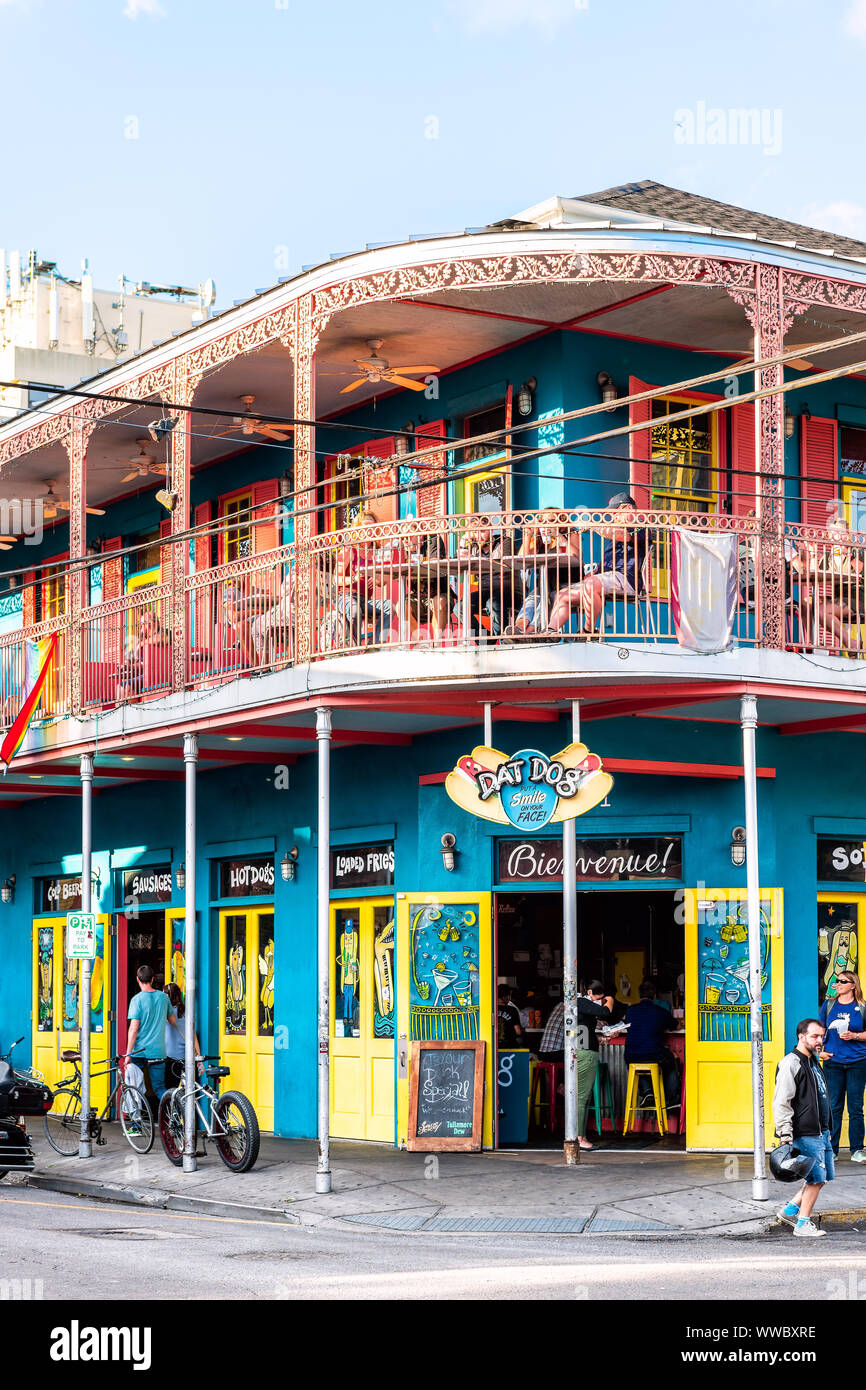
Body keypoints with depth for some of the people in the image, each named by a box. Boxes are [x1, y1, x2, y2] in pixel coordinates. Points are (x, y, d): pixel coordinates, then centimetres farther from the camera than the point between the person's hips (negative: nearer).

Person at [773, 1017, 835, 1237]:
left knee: (822, 1176, 10)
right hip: (806, 1134, -9)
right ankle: (803, 1224, 5)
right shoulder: (791, 1064, -12)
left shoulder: (813, 1062, 17)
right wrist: (785, 1135, -23)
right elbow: (781, 1102, -17)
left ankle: (790, 1209, 21)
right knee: (816, 1178, -6)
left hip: (821, 1132, 9)